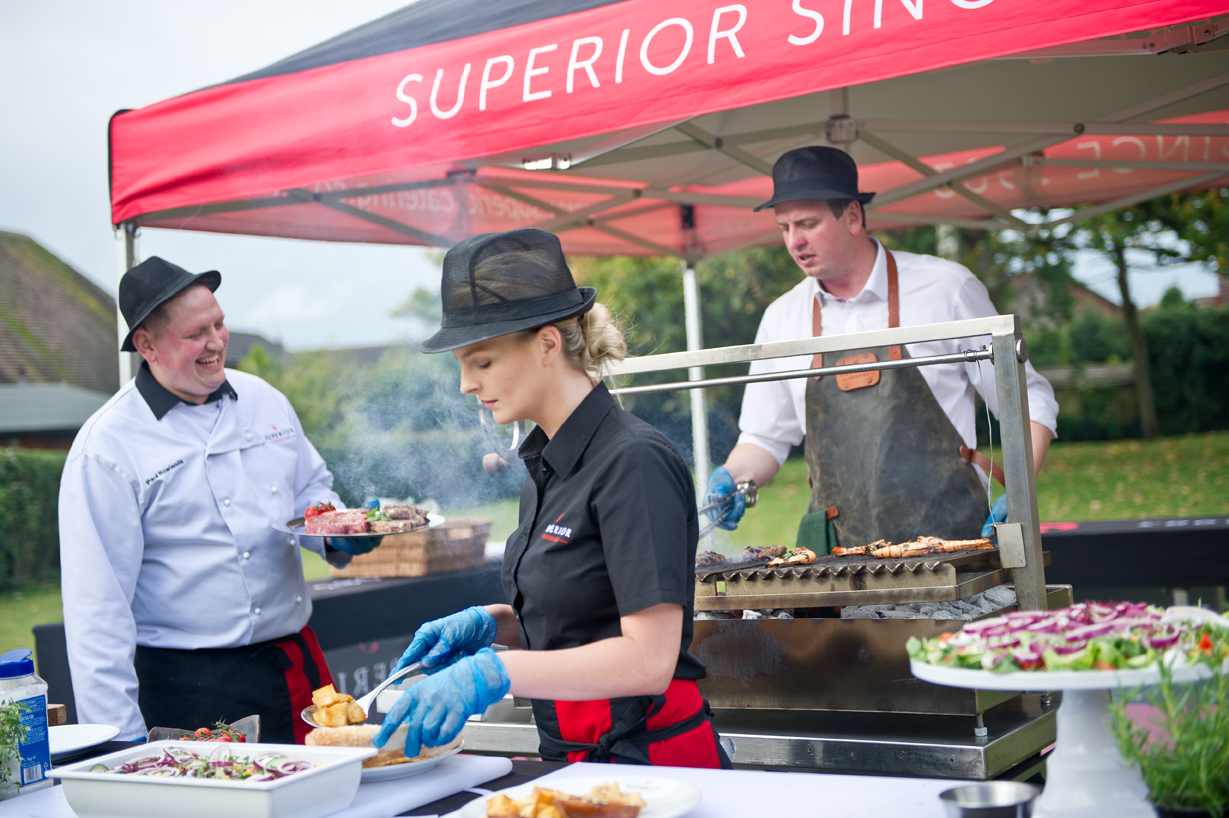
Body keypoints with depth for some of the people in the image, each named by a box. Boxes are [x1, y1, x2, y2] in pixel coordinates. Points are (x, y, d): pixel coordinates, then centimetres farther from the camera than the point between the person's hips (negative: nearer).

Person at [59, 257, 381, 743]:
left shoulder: (263, 399, 8)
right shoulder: (107, 448, -11)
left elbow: (311, 489, 23)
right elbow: (98, 605, -12)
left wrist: (339, 533, -1)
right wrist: (122, 740, -14)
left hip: (294, 662, 6)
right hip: (187, 687, -5)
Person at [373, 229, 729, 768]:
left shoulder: (634, 463, -16)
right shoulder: (547, 465, 11)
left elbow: (649, 658, -21)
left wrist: (495, 672, -27)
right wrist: (489, 624, 5)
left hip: (647, 754, -7)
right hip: (572, 758, 7)